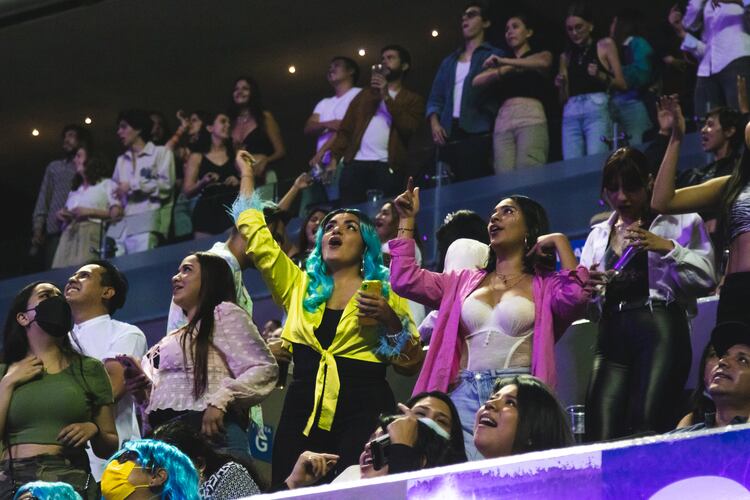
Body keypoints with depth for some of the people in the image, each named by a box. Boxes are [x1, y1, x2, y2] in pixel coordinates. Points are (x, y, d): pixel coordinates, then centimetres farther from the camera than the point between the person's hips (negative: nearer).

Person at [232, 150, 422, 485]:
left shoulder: (386, 291, 9)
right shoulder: (299, 286, 18)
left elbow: (410, 364, 5)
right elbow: (255, 235, 18)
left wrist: (390, 320, -11)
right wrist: (247, 175, 25)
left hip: (363, 416, -3)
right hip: (303, 412, 3)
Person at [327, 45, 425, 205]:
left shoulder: (413, 99, 15)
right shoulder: (365, 95, 25)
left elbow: (409, 127, -4)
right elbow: (345, 128, 17)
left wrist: (386, 97, -6)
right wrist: (335, 158, 2)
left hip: (387, 166, -3)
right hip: (356, 163, 3)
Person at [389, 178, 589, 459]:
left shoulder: (545, 286, 9)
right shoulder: (465, 282, 23)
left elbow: (575, 298, -12)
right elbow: (405, 280, 18)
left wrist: (560, 243, -3)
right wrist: (406, 220, 20)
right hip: (464, 394, 3)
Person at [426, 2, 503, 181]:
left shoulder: (494, 56, 12)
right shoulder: (449, 61, 27)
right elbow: (435, 97, 21)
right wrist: (434, 123, 5)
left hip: (476, 134, -5)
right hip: (448, 135, 5)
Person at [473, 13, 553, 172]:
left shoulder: (542, 55, 19)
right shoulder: (505, 66, 31)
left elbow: (543, 63, -7)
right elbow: (477, 81, 16)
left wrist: (504, 62, -13)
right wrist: (504, 69, 1)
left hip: (531, 119, -4)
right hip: (503, 123, 4)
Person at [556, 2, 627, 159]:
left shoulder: (605, 45, 11)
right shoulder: (566, 56, 20)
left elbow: (622, 84, 4)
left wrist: (600, 75, -11)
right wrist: (561, 85, 0)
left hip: (597, 109, -4)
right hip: (571, 113, 4)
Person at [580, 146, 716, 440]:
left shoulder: (680, 221, 11)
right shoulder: (598, 235, 25)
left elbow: (706, 278, 0)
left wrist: (666, 248, -11)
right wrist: (587, 286, -1)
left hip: (661, 327, -4)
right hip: (611, 333, 4)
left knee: (645, 432, -20)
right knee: (600, 437, -13)